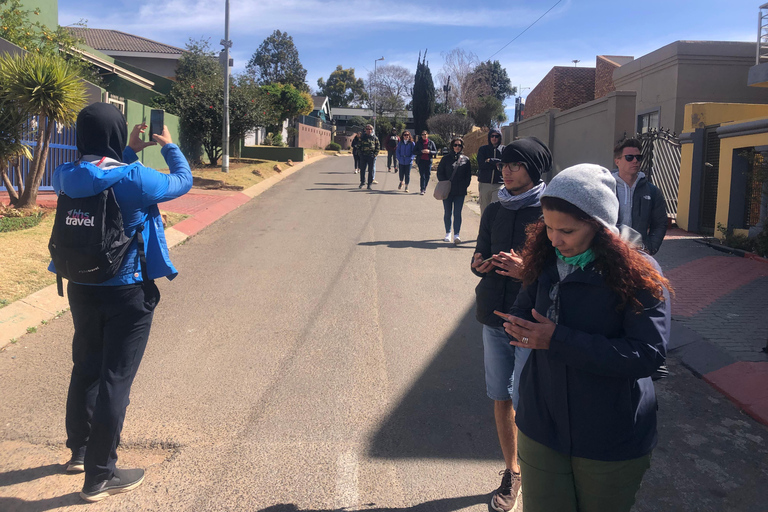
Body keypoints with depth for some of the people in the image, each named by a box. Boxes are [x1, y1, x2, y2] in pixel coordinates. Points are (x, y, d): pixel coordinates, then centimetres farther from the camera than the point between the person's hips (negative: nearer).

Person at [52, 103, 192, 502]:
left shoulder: (66, 177, -4)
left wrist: (130, 152, 18)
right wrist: (169, 147, 12)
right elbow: (183, 182, -3)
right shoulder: (135, 178, -20)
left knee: (85, 369, 22)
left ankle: (79, 450, 40)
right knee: (115, 380, 3)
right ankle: (99, 477, 13)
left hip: (81, 288, 6)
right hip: (128, 292, -6)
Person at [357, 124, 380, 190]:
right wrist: (360, 152, 1)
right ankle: (362, 182, 18)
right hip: (363, 155, 1)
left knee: (371, 170, 0)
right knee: (362, 170, 4)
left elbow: (378, 147, 7)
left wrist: (375, 154, -3)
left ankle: (369, 184, 6)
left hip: (371, 156, -1)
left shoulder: (375, 138, 5)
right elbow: (359, 145, 13)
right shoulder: (362, 137, 8)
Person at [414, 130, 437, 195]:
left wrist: (429, 151, -13)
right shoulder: (418, 143, 4)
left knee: (427, 175, 3)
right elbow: (415, 152, 1)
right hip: (421, 161, -1)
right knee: (422, 175, -7)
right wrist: (421, 151, -15)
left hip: (428, 161, 1)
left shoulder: (431, 143, 5)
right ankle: (422, 190, -5)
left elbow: (435, 152, 5)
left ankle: (424, 188, 22)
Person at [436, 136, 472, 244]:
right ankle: (448, 233, 22)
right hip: (447, 191, 0)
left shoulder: (466, 159, 7)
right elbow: (440, 173, 5)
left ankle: (456, 235, -5)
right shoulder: (446, 158, 4)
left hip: (460, 192, 0)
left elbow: (468, 175, 9)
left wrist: (465, 186, -3)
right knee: (447, 213, 8)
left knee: (457, 213, -5)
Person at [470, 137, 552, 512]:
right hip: (494, 321, 6)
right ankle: (511, 473, 33)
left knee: (525, 405, -1)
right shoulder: (494, 212, 8)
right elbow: (479, 259, 15)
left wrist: (527, 271, -25)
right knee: (501, 399, 14)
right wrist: (481, 264, -8)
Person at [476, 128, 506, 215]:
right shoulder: (482, 149, 9)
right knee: (484, 211, 7)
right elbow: (481, 165, -5)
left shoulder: (504, 149, 7)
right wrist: (497, 163, -7)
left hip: (499, 184, -2)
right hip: (484, 184, 2)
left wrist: (490, 161, -8)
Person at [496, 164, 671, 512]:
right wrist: (517, 325, -17)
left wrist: (558, 340, -27)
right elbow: (523, 310, 9)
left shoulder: (638, 272, -16)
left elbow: (649, 354, -22)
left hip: (611, 444, -3)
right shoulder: (545, 260, -2)